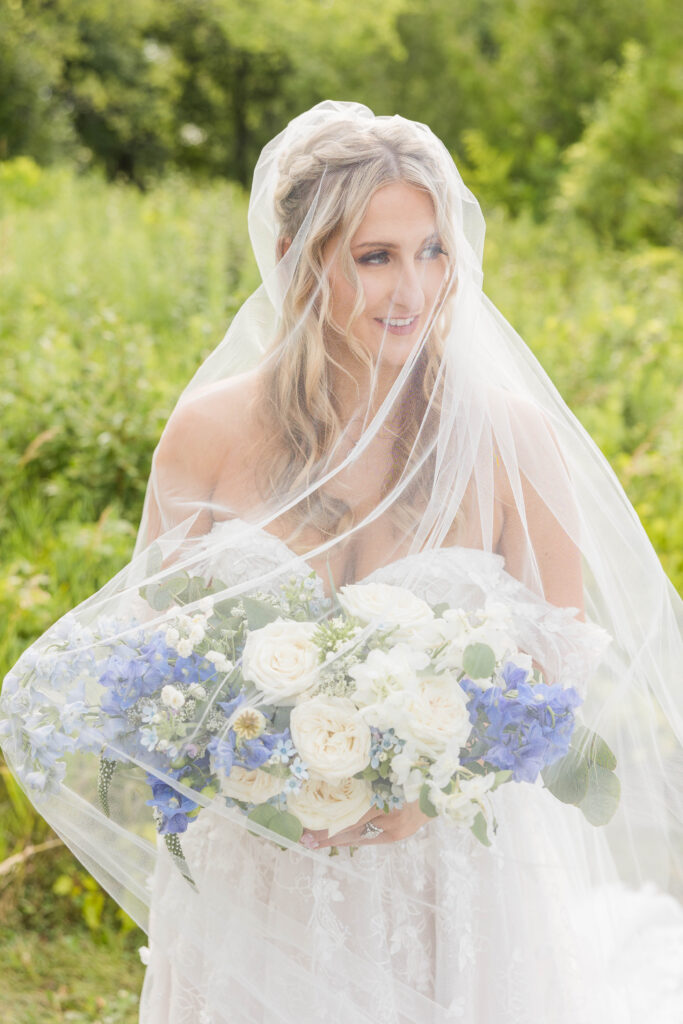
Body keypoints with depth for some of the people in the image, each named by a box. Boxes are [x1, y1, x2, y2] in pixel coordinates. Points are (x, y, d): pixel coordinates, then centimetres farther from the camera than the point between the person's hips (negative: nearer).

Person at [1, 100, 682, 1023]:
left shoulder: (508, 436, -9)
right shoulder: (211, 430, -7)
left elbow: (566, 673, -3)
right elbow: (147, 646, 4)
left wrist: (434, 785, -19)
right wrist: (235, 771, -15)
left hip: (447, 895, 0)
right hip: (252, 890, 1)